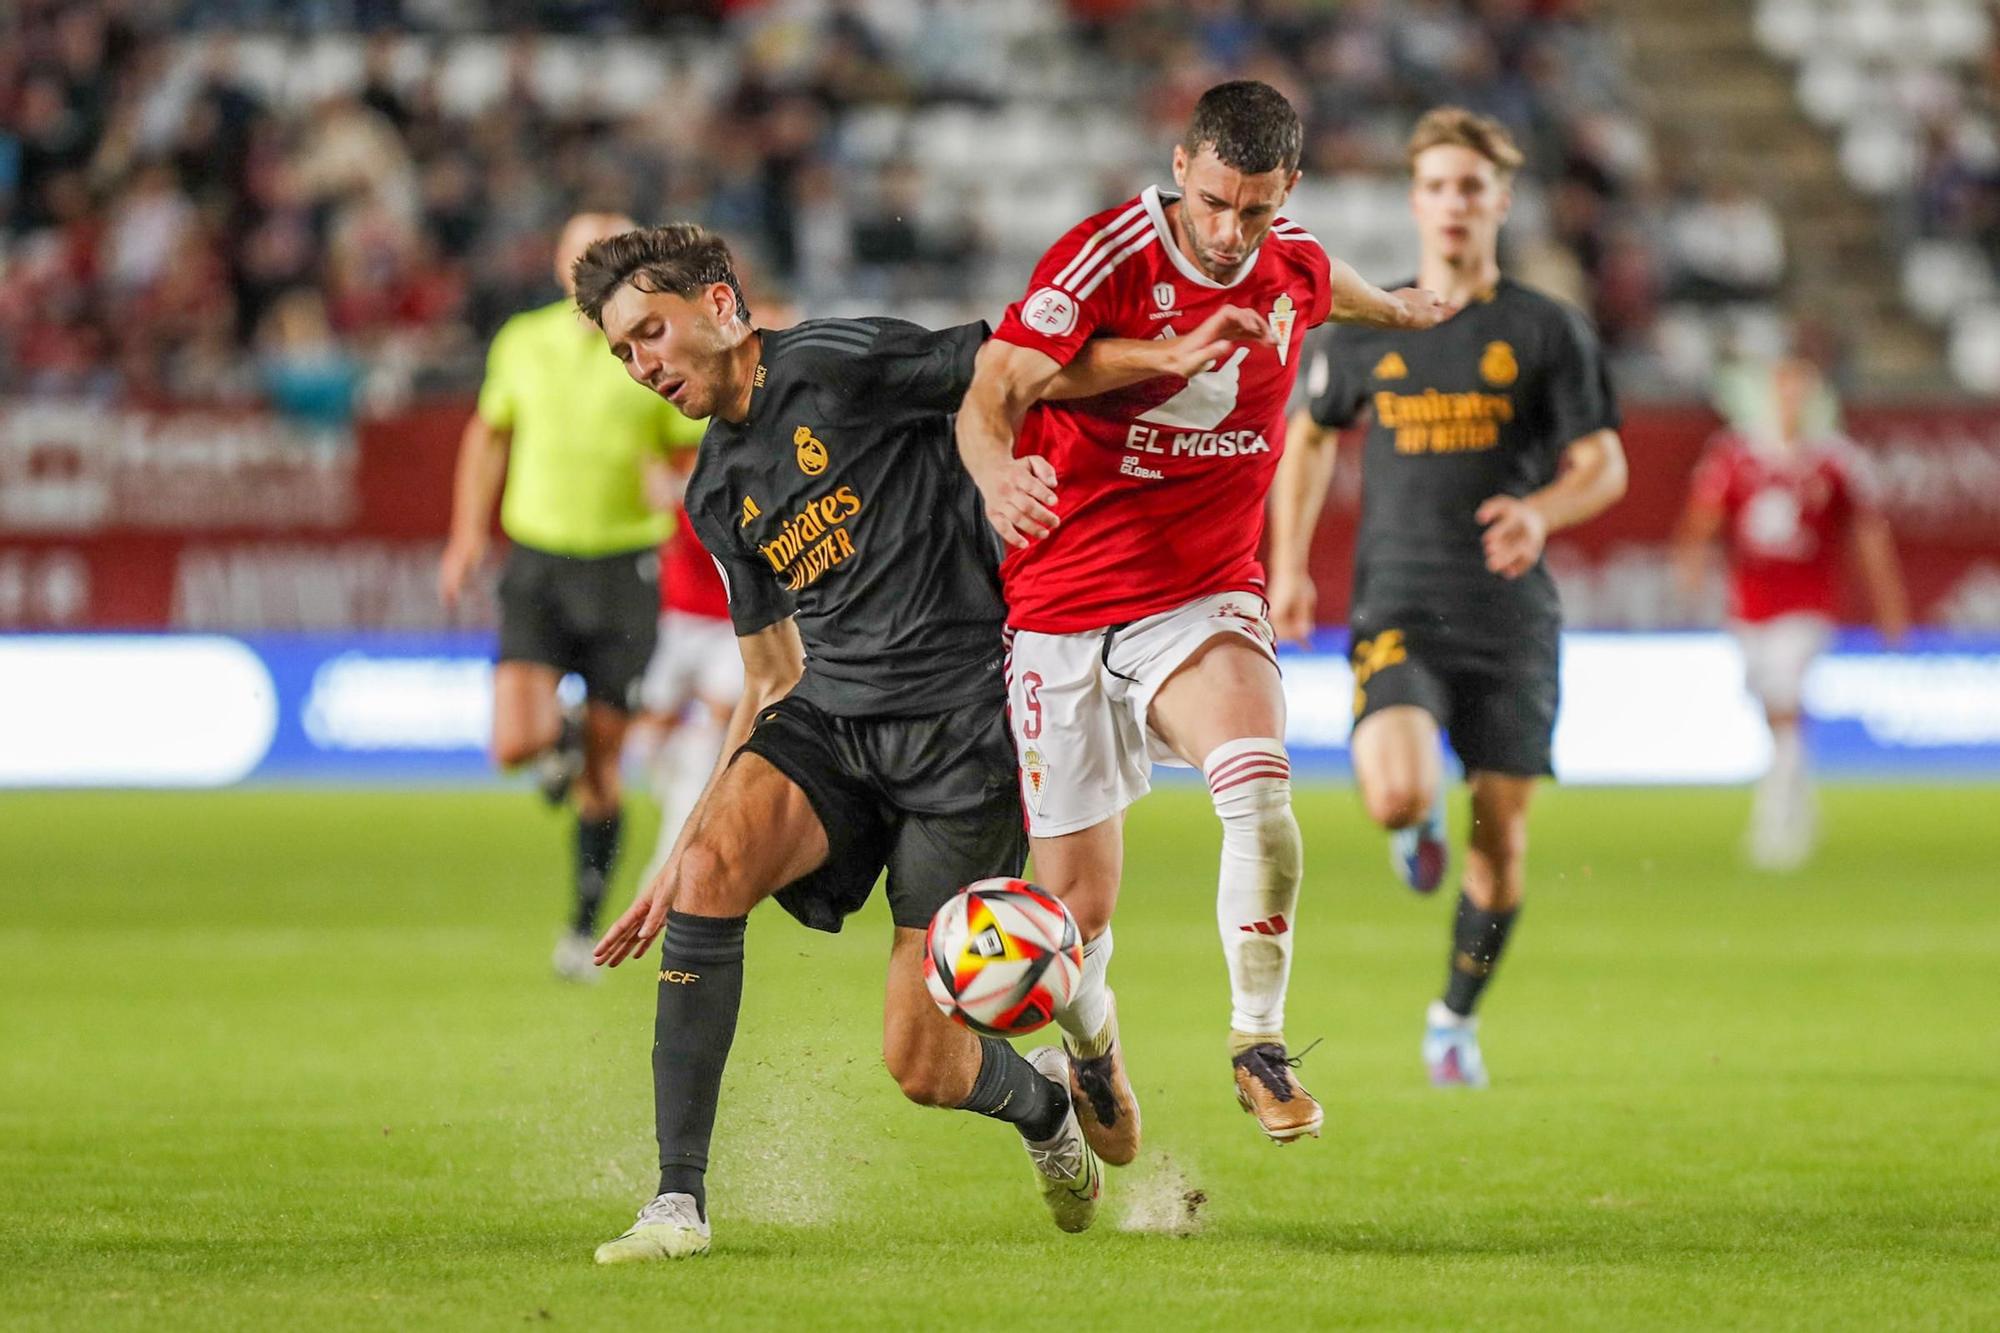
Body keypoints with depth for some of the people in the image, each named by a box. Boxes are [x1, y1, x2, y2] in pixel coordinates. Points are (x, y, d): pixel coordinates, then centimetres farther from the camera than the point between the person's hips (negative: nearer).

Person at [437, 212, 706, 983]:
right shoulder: (523, 343, 4)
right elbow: (490, 433, 20)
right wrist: (469, 533, 14)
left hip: (622, 567, -1)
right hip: (537, 563, 1)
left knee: (601, 767, 3)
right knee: (514, 744, -17)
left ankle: (585, 926, 17)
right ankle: (559, 735, 20)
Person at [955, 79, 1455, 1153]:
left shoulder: (1293, 268, 0)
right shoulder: (1105, 258, -16)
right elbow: (992, 392, -25)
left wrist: (1396, 309, 48)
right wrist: (998, 471, -47)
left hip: (1203, 601, 2)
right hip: (1062, 612, -2)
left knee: (1258, 786, -31)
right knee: (1077, 906, -1)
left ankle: (1258, 1042, -15)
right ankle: (1093, 1052, 34)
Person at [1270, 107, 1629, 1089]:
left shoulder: (1547, 332, 1)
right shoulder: (1364, 329, 6)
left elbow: (1603, 465, 2)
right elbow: (1311, 436, 21)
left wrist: (1541, 510, -19)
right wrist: (1288, 566, 13)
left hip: (1511, 620, 0)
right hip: (1397, 611, 0)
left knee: (1500, 832, 2)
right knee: (1397, 794, -24)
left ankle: (1456, 1018, 25)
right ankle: (1417, 829, 15)